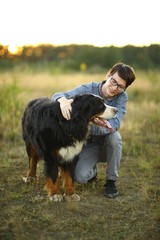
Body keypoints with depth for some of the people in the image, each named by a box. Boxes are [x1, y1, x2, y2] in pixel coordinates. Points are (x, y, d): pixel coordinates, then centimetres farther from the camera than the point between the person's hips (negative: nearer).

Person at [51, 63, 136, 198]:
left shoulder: (122, 97, -14)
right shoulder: (88, 89, -16)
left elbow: (115, 123, -29)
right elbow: (57, 95, -25)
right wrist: (63, 100, -51)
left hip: (107, 144, 1)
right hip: (87, 144, -1)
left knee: (115, 136, -34)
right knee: (80, 176, -25)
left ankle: (111, 181, -13)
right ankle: (93, 170, 15)